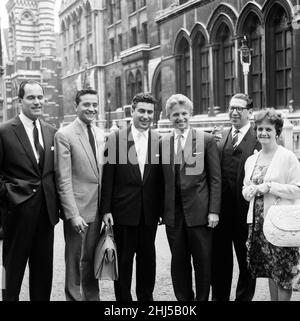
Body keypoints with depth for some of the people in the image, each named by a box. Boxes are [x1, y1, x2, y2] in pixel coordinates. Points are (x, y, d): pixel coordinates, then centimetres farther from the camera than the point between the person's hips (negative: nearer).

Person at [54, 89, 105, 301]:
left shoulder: (101, 134, 9)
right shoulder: (64, 135, -10)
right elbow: (63, 180, -13)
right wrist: (73, 214, -17)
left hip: (97, 209, 6)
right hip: (78, 209, -6)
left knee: (91, 260, 17)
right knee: (74, 261, 6)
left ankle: (93, 297, 30)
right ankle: (74, 297, 21)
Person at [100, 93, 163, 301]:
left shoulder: (160, 141, 2)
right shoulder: (116, 139, -4)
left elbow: (162, 179, 4)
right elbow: (107, 177, -4)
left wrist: (162, 209, 1)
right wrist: (106, 209, -7)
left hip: (150, 213, 2)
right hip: (124, 211, -2)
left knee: (147, 258, 13)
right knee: (123, 259, 9)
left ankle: (146, 296, 29)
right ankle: (123, 297, 24)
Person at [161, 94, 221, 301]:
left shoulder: (207, 140, -1)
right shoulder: (163, 143, 7)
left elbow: (215, 179, -3)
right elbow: (161, 180, 10)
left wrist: (214, 211, -8)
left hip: (199, 212, -3)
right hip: (173, 214, 3)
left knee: (203, 263, 7)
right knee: (178, 263, 12)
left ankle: (202, 299, 24)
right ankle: (183, 299, 27)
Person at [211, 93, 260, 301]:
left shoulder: (259, 138, -6)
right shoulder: (222, 136, 10)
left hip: (245, 208, -4)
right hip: (221, 208, 5)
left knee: (246, 258, 13)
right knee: (220, 257, 16)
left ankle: (244, 297, 31)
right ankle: (219, 296, 32)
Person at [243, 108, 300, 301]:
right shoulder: (251, 160, 13)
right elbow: (245, 189, 20)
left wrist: (268, 187, -17)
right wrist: (249, 191, -2)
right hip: (257, 221, 6)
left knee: (283, 273, 1)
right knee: (270, 271, 14)